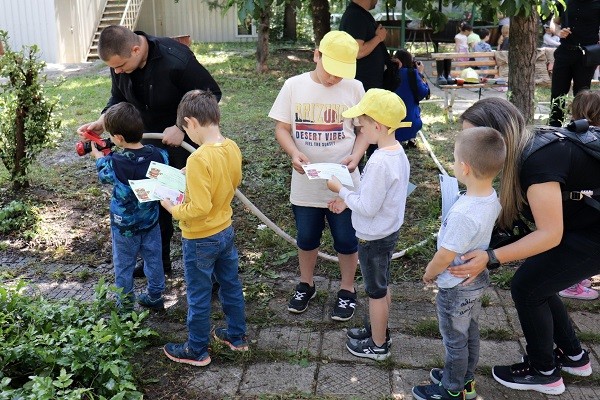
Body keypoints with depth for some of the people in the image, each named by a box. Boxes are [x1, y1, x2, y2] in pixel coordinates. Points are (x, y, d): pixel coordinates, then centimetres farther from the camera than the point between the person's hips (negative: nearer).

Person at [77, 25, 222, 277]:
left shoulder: (176, 59, -31)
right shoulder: (120, 60, -10)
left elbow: (211, 93, -22)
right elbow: (119, 98, 6)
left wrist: (181, 128, -28)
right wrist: (102, 121, -14)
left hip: (186, 139, -6)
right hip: (151, 142, 6)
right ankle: (159, 260, 32)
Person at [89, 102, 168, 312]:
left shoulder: (115, 163, -26)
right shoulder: (158, 155, -18)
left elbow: (104, 175, -3)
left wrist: (99, 156, 18)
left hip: (124, 226, -3)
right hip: (151, 221, 3)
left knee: (123, 265, 16)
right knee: (153, 259, 20)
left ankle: (125, 304, 28)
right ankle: (155, 296, 36)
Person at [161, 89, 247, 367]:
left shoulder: (199, 159, -29)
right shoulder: (232, 148, -6)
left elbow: (199, 208, -30)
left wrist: (173, 209, -13)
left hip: (200, 239, -7)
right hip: (226, 230, 7)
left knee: (198, 297, 11)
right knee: (231, 285, 22)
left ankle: (197, 351, 29)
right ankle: (237, 336, 40)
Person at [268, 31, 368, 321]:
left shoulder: (354, 88, -6)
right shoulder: (294, 86, -6)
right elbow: (282, 128, -1)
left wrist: (355, 156, -16)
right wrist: (294, 154, -20)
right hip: (305, 183, 1)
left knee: (346, 240, 11)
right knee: (306, 237, 18)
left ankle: (347, 291, 34)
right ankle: (305, 285, 41)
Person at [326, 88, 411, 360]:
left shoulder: (379, 162, -31)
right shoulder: (398, 152, -1)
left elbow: (367, 208, -28)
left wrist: (341, 190, -15)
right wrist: (348, 199, 7)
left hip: (373, 237, -9)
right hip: (389, 231, 9)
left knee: (376, 292, 9)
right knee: (382, 286, 24)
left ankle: (378, 345, 27)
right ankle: (379, 330, 43)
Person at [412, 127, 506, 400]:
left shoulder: (463, 214, -36)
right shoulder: (492, 198, -10)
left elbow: (445, 256, -26)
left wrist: (429, 273, -7)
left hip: (456, 288, -8)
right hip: (477, 278, 8)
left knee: (455, 341, 13)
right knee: (470, 333, 25)